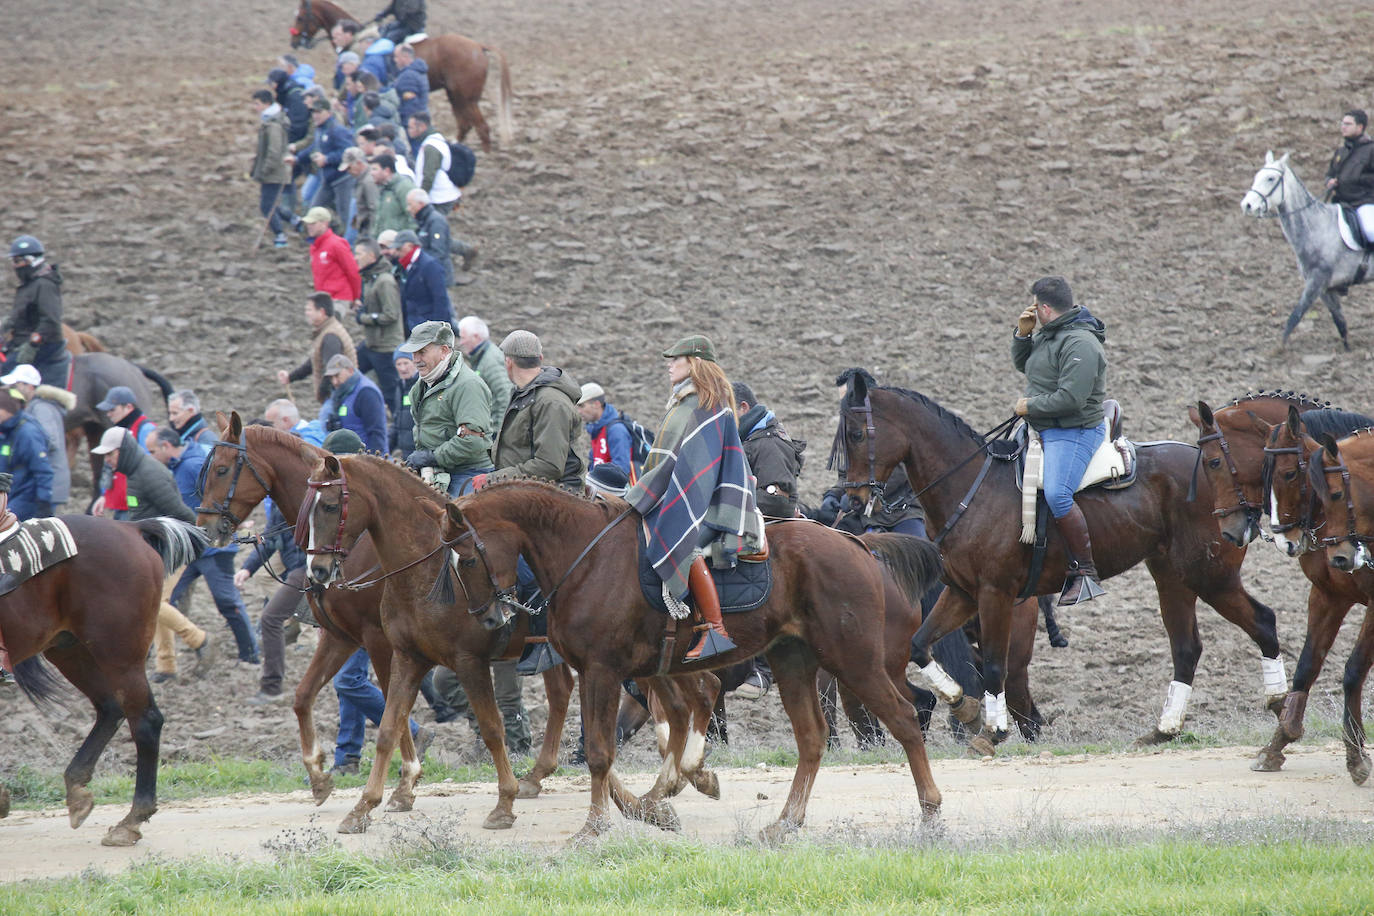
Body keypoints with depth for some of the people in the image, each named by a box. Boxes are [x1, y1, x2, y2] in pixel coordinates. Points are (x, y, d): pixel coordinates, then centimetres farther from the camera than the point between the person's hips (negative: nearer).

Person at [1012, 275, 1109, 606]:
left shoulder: (1080, 343, -19)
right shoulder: (1049, 335, 13)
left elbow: (1070, 398, -27)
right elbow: (1022, 364, 28)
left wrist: (1030, 407, -13)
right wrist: (1023, 334, 9)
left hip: (1074, 432, -11)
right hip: (1044, 429, 11)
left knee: (1056, 494, -31)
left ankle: (1085, 572, -27)